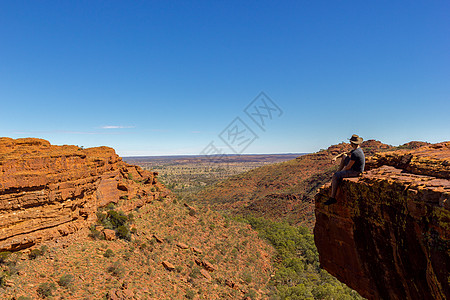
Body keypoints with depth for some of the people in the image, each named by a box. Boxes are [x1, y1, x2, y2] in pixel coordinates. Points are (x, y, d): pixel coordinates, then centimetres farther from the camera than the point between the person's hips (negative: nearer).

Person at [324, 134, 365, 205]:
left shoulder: (355, 153, -28)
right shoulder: (358, 149, 5)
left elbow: (348, 167, -23)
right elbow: (345, 154, 15)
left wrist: (341, 171, -5)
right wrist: (336, 157, 0)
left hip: (355, 172, -10)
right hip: (355, 168, 10)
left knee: (335, 177, -16)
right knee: (344, 156, 19)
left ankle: (332, 198, -10)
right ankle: (337, 172, 20)